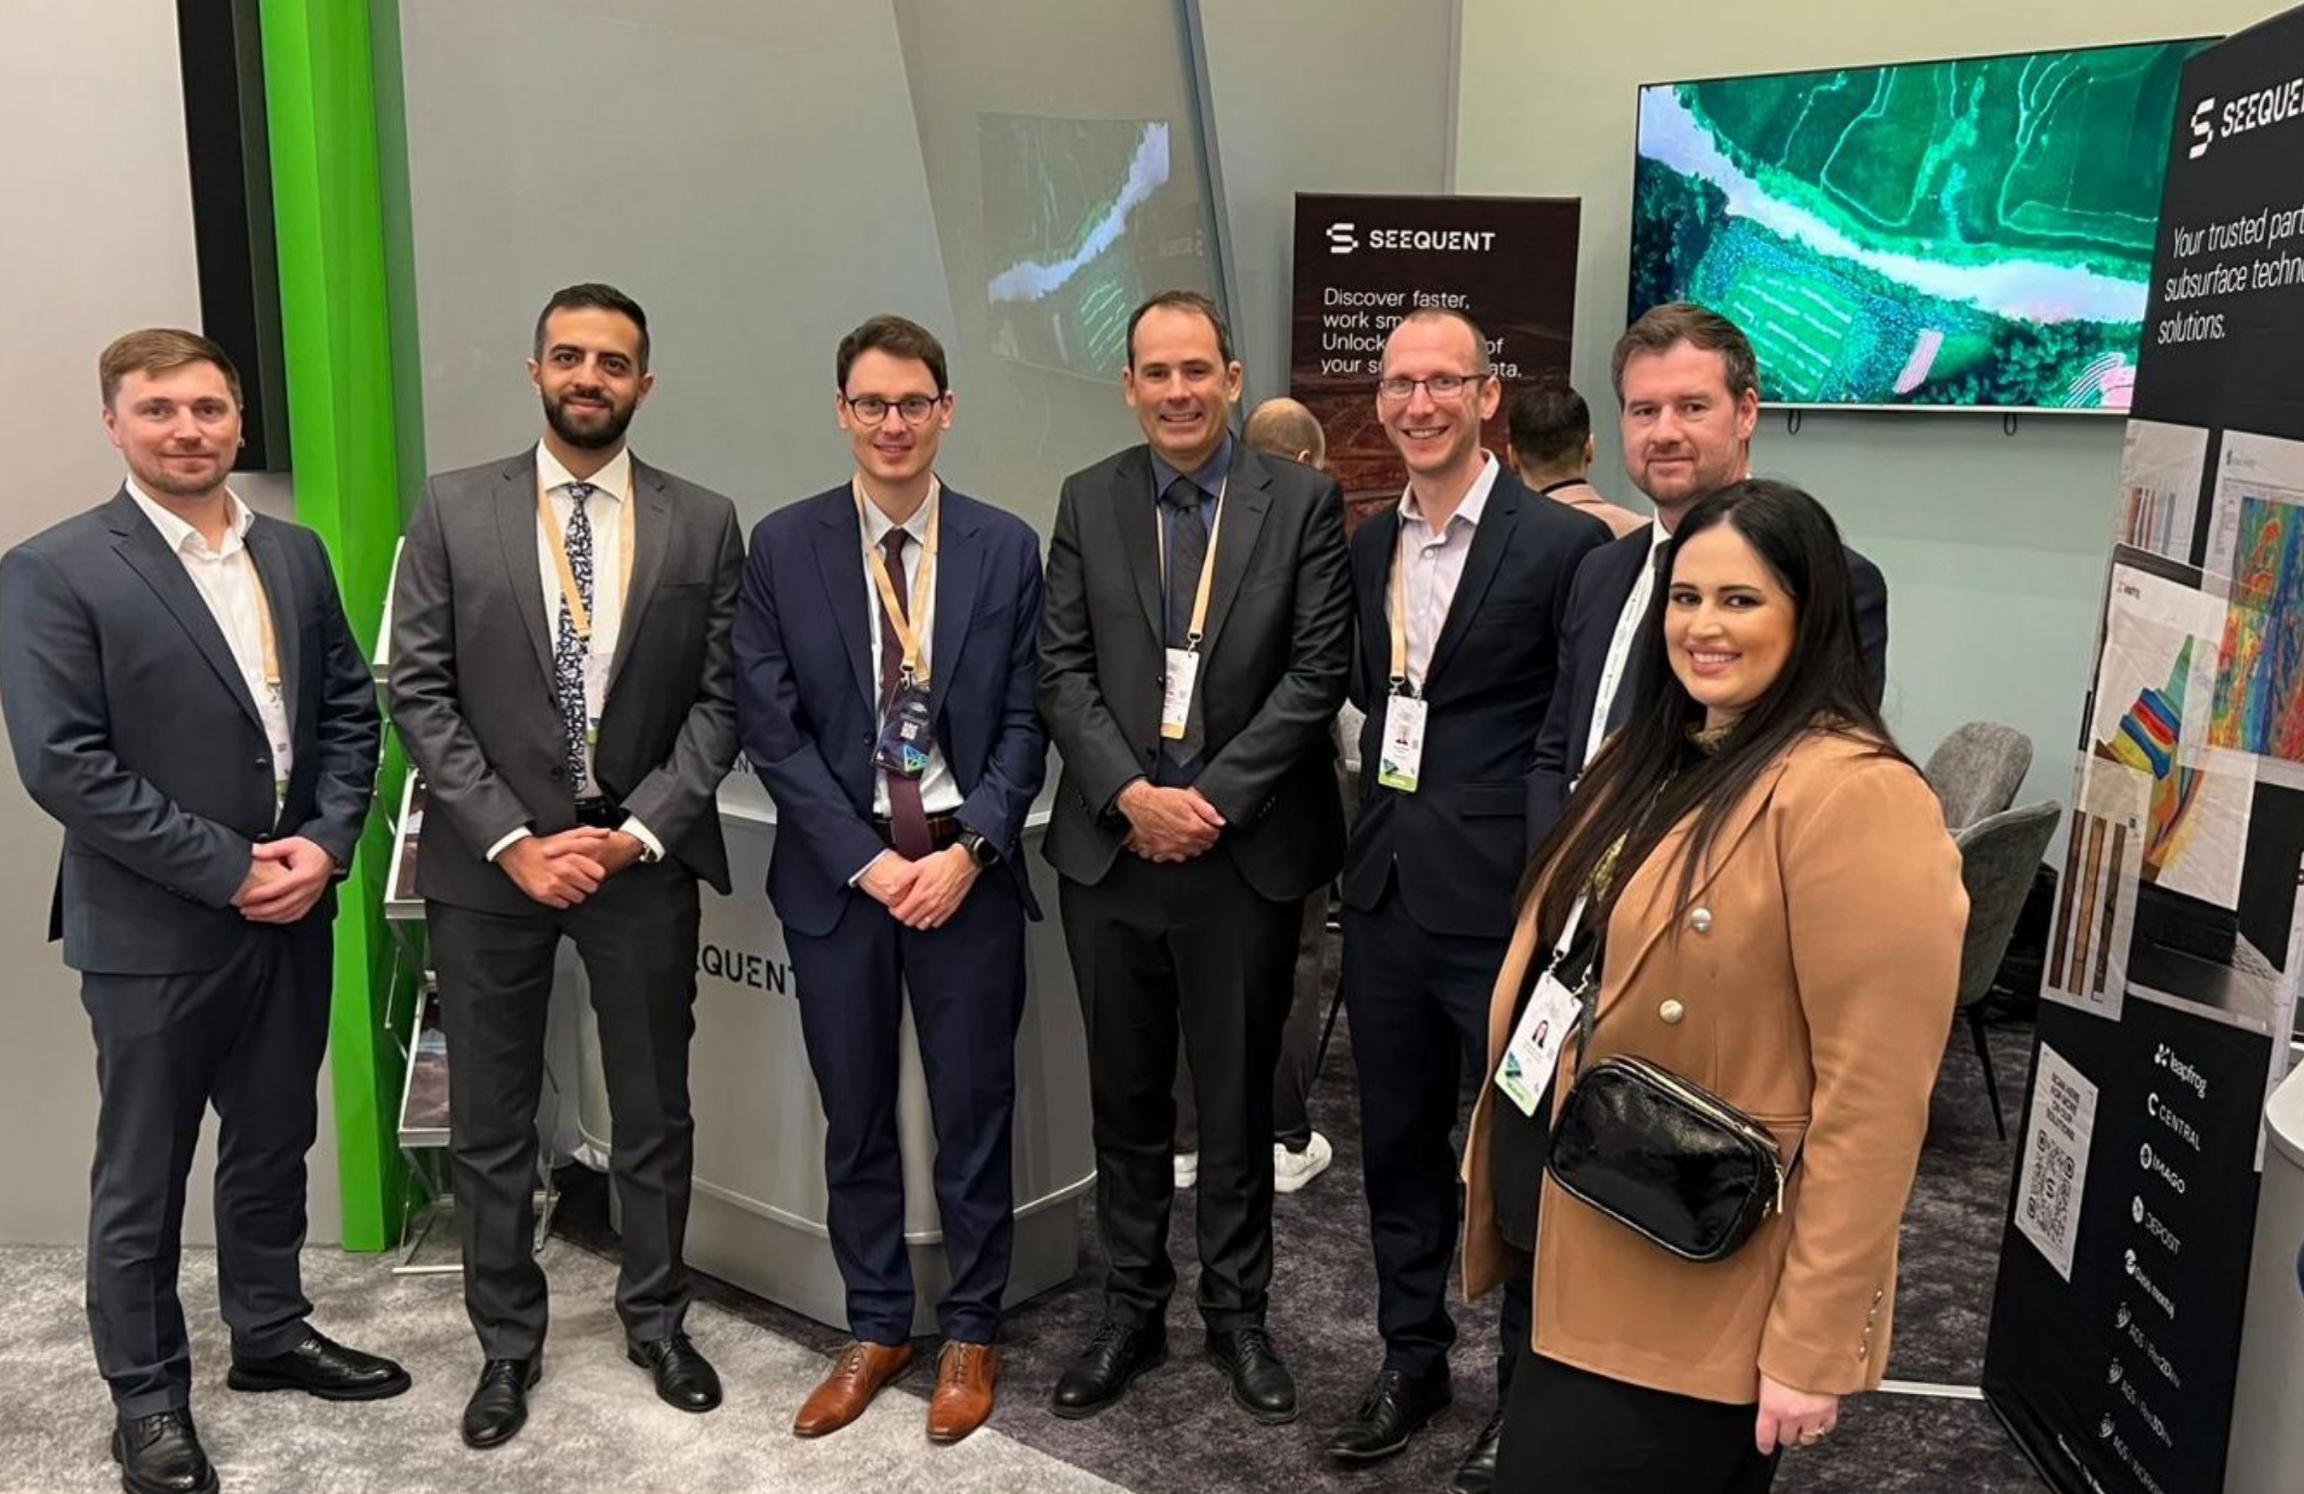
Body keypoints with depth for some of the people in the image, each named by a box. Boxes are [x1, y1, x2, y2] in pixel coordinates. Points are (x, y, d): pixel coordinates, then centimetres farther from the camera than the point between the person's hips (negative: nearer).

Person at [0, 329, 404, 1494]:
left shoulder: (296, 555, 7)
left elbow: (351, 710, 8)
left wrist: (326, 844, -8)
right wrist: (228, 871, -18)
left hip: (292, 914, 5)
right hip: (154, 933, -5)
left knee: (273, 1148, 19)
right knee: (142, 1181, 10)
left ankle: (270, 1335, 38)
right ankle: (147, 1399, 27)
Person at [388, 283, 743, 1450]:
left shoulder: (702, 523, 2)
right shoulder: (452, 509, 1)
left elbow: (720, 699, -1)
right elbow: (418, 692, -3)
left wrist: (640, 830, -12)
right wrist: (511, 839, -11)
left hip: (644, 857, 0)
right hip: (487, 860, 0)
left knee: (654, 1112, 12)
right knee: (490, 1123, 10)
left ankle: (655, 1319, 32)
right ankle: (507, 1342, 28)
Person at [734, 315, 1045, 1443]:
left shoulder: (1005, 547, 1)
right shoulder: (782, 547, -1)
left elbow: (1024, 723, 0)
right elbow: (770, 728, -4)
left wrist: (966, 852, -12)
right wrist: (866, 860, -11)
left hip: (968, 868, 0)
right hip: (837, 871, 0)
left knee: (974, 1115, 9)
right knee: (855, 1118, 12)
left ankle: (971, 1330, 27)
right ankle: (875, 1326, 30)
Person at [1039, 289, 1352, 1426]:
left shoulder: (1304, 501, -1)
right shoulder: (1088, 501, 5)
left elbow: (1318, 671, -7)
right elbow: (1061, 671, 1)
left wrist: (1214, 798, -13)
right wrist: (1131, 794, -12)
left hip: (1248, 851, -2)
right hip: (1110, 848, 2)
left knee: (1236, 1100, 11)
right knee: (1125, 1098, 13)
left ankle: (1237, 1313, 28)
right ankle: (1131, 1309, 29)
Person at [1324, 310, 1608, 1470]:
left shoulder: (1562, 541, -11)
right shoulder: (1368, 544, 9)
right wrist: (1385, 807, 10)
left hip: (1503, 896, -6)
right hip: (1384, 890, 6)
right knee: (1397, 1143, 16)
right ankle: (1412, 1361, 34)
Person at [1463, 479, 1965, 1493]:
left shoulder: (1853, 795, -19)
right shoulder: (1649, 754, 10)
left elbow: (1870, 1099, -21)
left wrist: (1813, 1344, -19)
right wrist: (1508, 1163, 17)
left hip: (1696, 1292, -8)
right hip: (1576, 1242, 8)